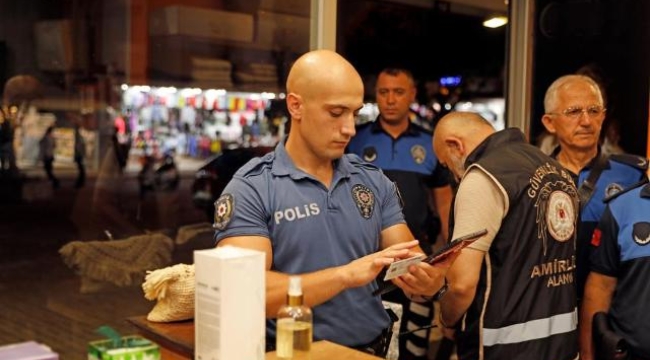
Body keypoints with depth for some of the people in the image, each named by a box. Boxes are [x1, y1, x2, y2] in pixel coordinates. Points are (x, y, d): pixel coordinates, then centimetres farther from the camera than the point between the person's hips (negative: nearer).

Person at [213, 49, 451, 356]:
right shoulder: (250, 189, -6)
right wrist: (346, 275, -22)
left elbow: (412, 263, 6)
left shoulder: (374, 181, 9)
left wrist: (428, 280, -15)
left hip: (373, 349, 5)